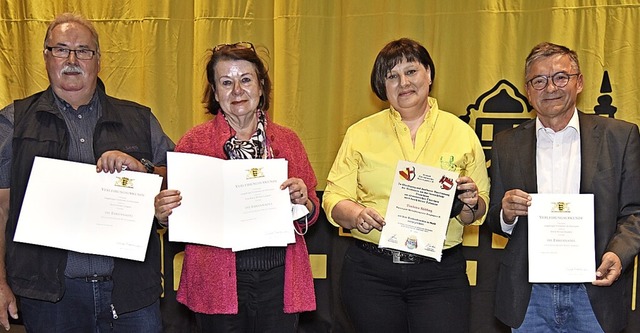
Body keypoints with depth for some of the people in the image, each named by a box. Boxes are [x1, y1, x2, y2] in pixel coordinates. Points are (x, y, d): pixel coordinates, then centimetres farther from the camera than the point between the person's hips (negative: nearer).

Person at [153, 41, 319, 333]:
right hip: (217, 281, -2)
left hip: (279, 277, 2)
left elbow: (311, 215, 13)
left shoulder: (287, 140, 7)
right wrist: (163, 214, -18)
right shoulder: (194, 142, -1)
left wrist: (303, 202, -8)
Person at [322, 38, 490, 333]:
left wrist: (471, 204, -12)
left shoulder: (462, 134, 6)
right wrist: (355, 214, -18)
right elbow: (334, 198, 2)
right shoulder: (360, 133, 5)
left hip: (439, 274, 0)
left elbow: (479, 212, 10)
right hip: (370, 272, 0)